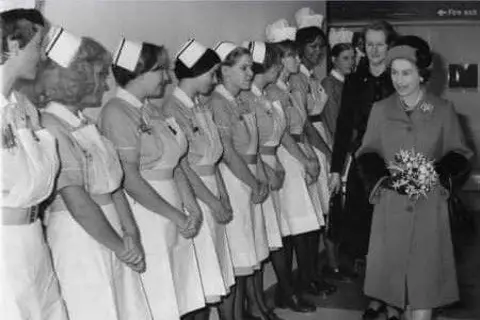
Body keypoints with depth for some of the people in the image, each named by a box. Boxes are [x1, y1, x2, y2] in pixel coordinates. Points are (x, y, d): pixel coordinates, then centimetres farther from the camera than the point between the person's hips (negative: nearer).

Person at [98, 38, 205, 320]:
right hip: (145, 217, -8)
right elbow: (130, 180, -17)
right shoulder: (118, 113, -12)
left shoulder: (153, 111, 13)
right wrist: (176, 215, -11)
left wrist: (191, 206, -1)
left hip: (172, 218, 8)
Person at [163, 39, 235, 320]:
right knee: (203, 273, 1)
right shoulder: (173, 109, -14)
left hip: (212, 191, 7)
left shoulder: (202, 106, 10)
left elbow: (212, 157, 10)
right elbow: (182, 165, -16)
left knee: (220, 267, 13)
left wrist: (223, 196, 1)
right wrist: (213, 202, -13)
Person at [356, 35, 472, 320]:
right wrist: (384, 177, -9)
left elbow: (459, 154, 7)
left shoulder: (443, 110, 2)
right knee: (393, 265, 4)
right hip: (391, 203, 2)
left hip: (429, 203, -1)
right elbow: (367, 153, 9)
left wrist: (436, 174, -11)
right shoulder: (381, 110, 7)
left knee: (425, 269, -1)